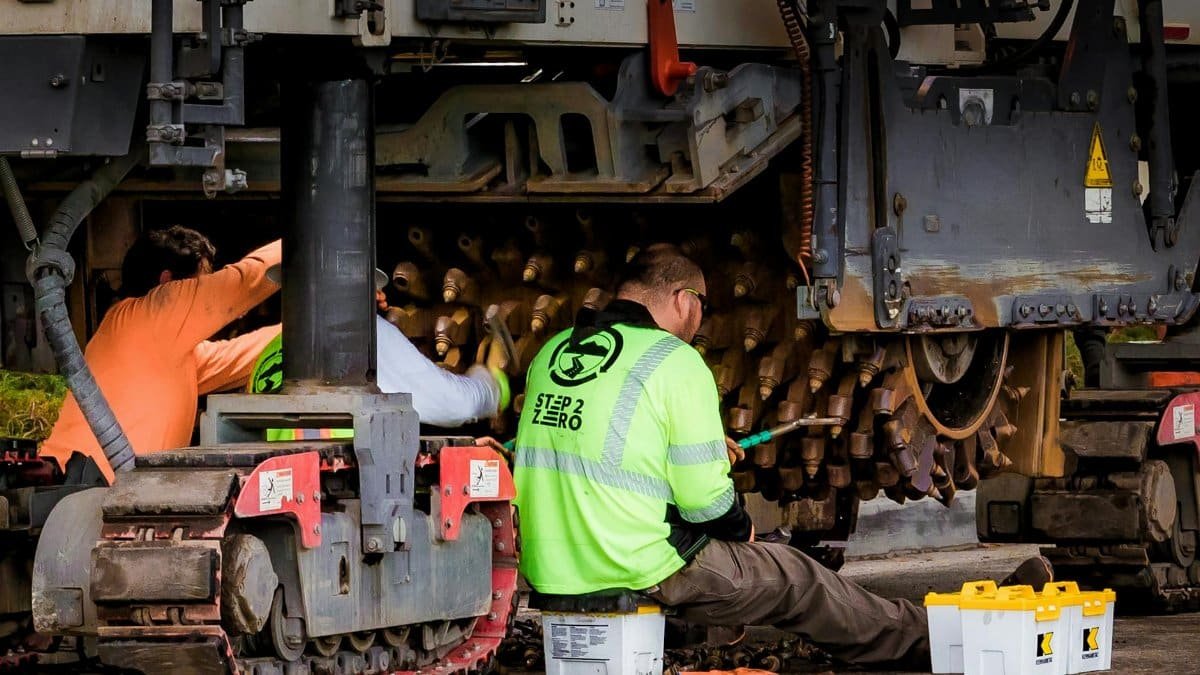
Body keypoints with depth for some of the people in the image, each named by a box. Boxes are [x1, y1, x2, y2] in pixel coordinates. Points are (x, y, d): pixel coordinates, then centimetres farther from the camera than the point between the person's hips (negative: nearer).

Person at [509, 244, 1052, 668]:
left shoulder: (550, 355, 10)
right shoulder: (675, 363, -11)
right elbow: (704, 499, -14)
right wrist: (740, 528, 8)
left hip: (547, 574, 7)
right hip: (641, 574, -7)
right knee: (797, 581, 13)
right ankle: (928, 638, 28)